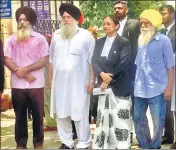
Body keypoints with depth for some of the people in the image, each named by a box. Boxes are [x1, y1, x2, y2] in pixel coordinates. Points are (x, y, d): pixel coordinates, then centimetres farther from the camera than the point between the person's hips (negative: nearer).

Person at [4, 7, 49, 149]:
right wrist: (22, 74, -11)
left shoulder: (40, 38, 3)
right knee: (20, 116, 8)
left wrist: (26, 69, -13)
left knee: (38, 115, 5)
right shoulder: (11, 39, 7)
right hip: (17, 85, 1)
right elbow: (7, 60, -1)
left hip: (36, 84, -1)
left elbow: (45, 60, -5)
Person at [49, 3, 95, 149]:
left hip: (79, 82, -4)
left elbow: (92, 61, -2)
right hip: (59, 82, 4)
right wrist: (50, 79, 11)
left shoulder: (86, 35, -2)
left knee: (80, 115, 0)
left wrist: (92, 80, -6)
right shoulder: (56, 35, 10)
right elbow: (52, 60, 13)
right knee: (61, 114, 10)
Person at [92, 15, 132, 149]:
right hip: (103, 85, 5)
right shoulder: (99, 42, 11)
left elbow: (123, 64, -13)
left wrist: (109, 79, -14)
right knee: (103, 117, 8)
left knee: (119, 118, -2)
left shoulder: (124, 42, -4)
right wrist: (101, 74, -16)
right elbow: (94, 61, 2)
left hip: (120, 87, -4)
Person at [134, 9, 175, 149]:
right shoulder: (140, 40, 6)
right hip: (140, 88, 5)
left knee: (158, 122, 4)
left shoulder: (164, 41, -5)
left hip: (157, 89, -4)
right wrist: (134, 83, 6)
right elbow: (137, 64, 11)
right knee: (138, 119, 12)